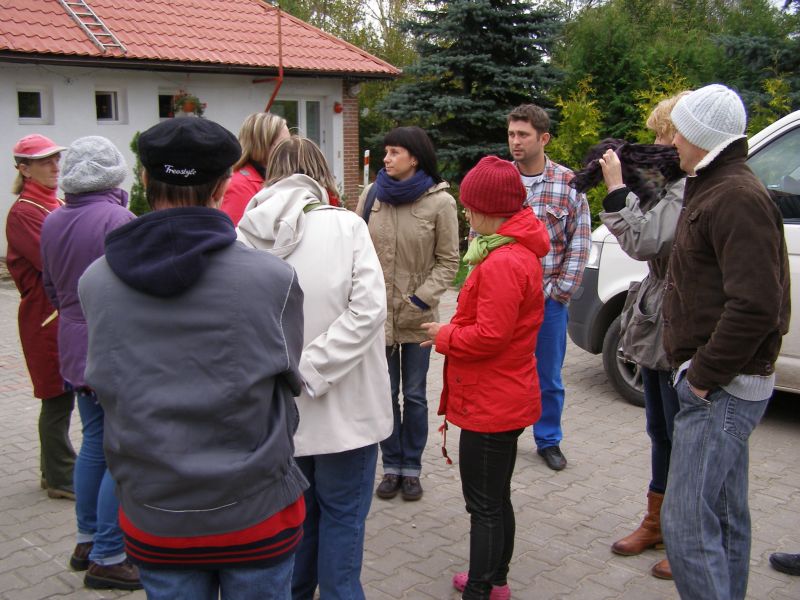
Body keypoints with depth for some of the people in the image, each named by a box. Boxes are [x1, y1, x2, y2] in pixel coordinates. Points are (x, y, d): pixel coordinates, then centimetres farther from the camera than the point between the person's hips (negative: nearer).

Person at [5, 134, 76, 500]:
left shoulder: (55, 204, 15)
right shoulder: (23, 213, -13)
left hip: (69, 312, 9)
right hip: (46, 317, -8)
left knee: (61, 397, 15)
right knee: (58, 398, -1)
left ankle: (54, 470, 28)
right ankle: (62, 479, 11)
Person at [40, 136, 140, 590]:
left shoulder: (53, 223, 7)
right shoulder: (118, 220, -18)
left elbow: (52, 287, 16)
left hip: (75, 348, 9)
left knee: (95, 443, 20)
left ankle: (88, 540, 31)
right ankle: (107, 557, 8)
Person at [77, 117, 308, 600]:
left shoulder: (95, 283, -10)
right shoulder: (273, 278, -17)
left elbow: (106, 387, 1)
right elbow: (290, 379, -3)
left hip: (151, 517, 2)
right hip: (255, 514, -2)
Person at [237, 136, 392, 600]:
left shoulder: (247, 236, -4)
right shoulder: (346, 225, -11)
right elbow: (368, 309, -20)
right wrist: (313, 369, -20)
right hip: (343, 405, -3)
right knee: (342, 514, 12)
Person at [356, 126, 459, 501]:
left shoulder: (440, 202, -9)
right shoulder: (371, 195, -1)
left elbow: (448, 261, -4)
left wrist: (422, 297, -13)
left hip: (418, 315, -2)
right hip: (377, 311, 2)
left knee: (414, 395, 10)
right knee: (386, 393, 11)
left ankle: (412, 468, 24)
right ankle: (391, 466, 26)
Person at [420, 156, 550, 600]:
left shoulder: (502, 264, -25)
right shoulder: (520, 251, 9)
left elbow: (489, 335, -26)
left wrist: (443, 336, -11)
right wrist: (453, 329, 7)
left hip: (490, 404, -11)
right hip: (508, 397, 11)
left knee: (485, 505, 2)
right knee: (496, 498, 23)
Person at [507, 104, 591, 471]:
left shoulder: (569, 184, -3)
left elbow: (580, 242, -1)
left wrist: (563, 289, -7)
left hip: (549, 299, 0)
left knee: (549, 377, 12)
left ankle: (548, 440, 30)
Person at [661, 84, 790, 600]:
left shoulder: (737, 197, -18)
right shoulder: (715, 188, 17)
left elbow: (755, 306, -26)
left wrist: (704, 375, -18)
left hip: (721, 388, -11)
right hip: (724, 383, 11)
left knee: (687, 523, -9)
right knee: (725, 516, 19)